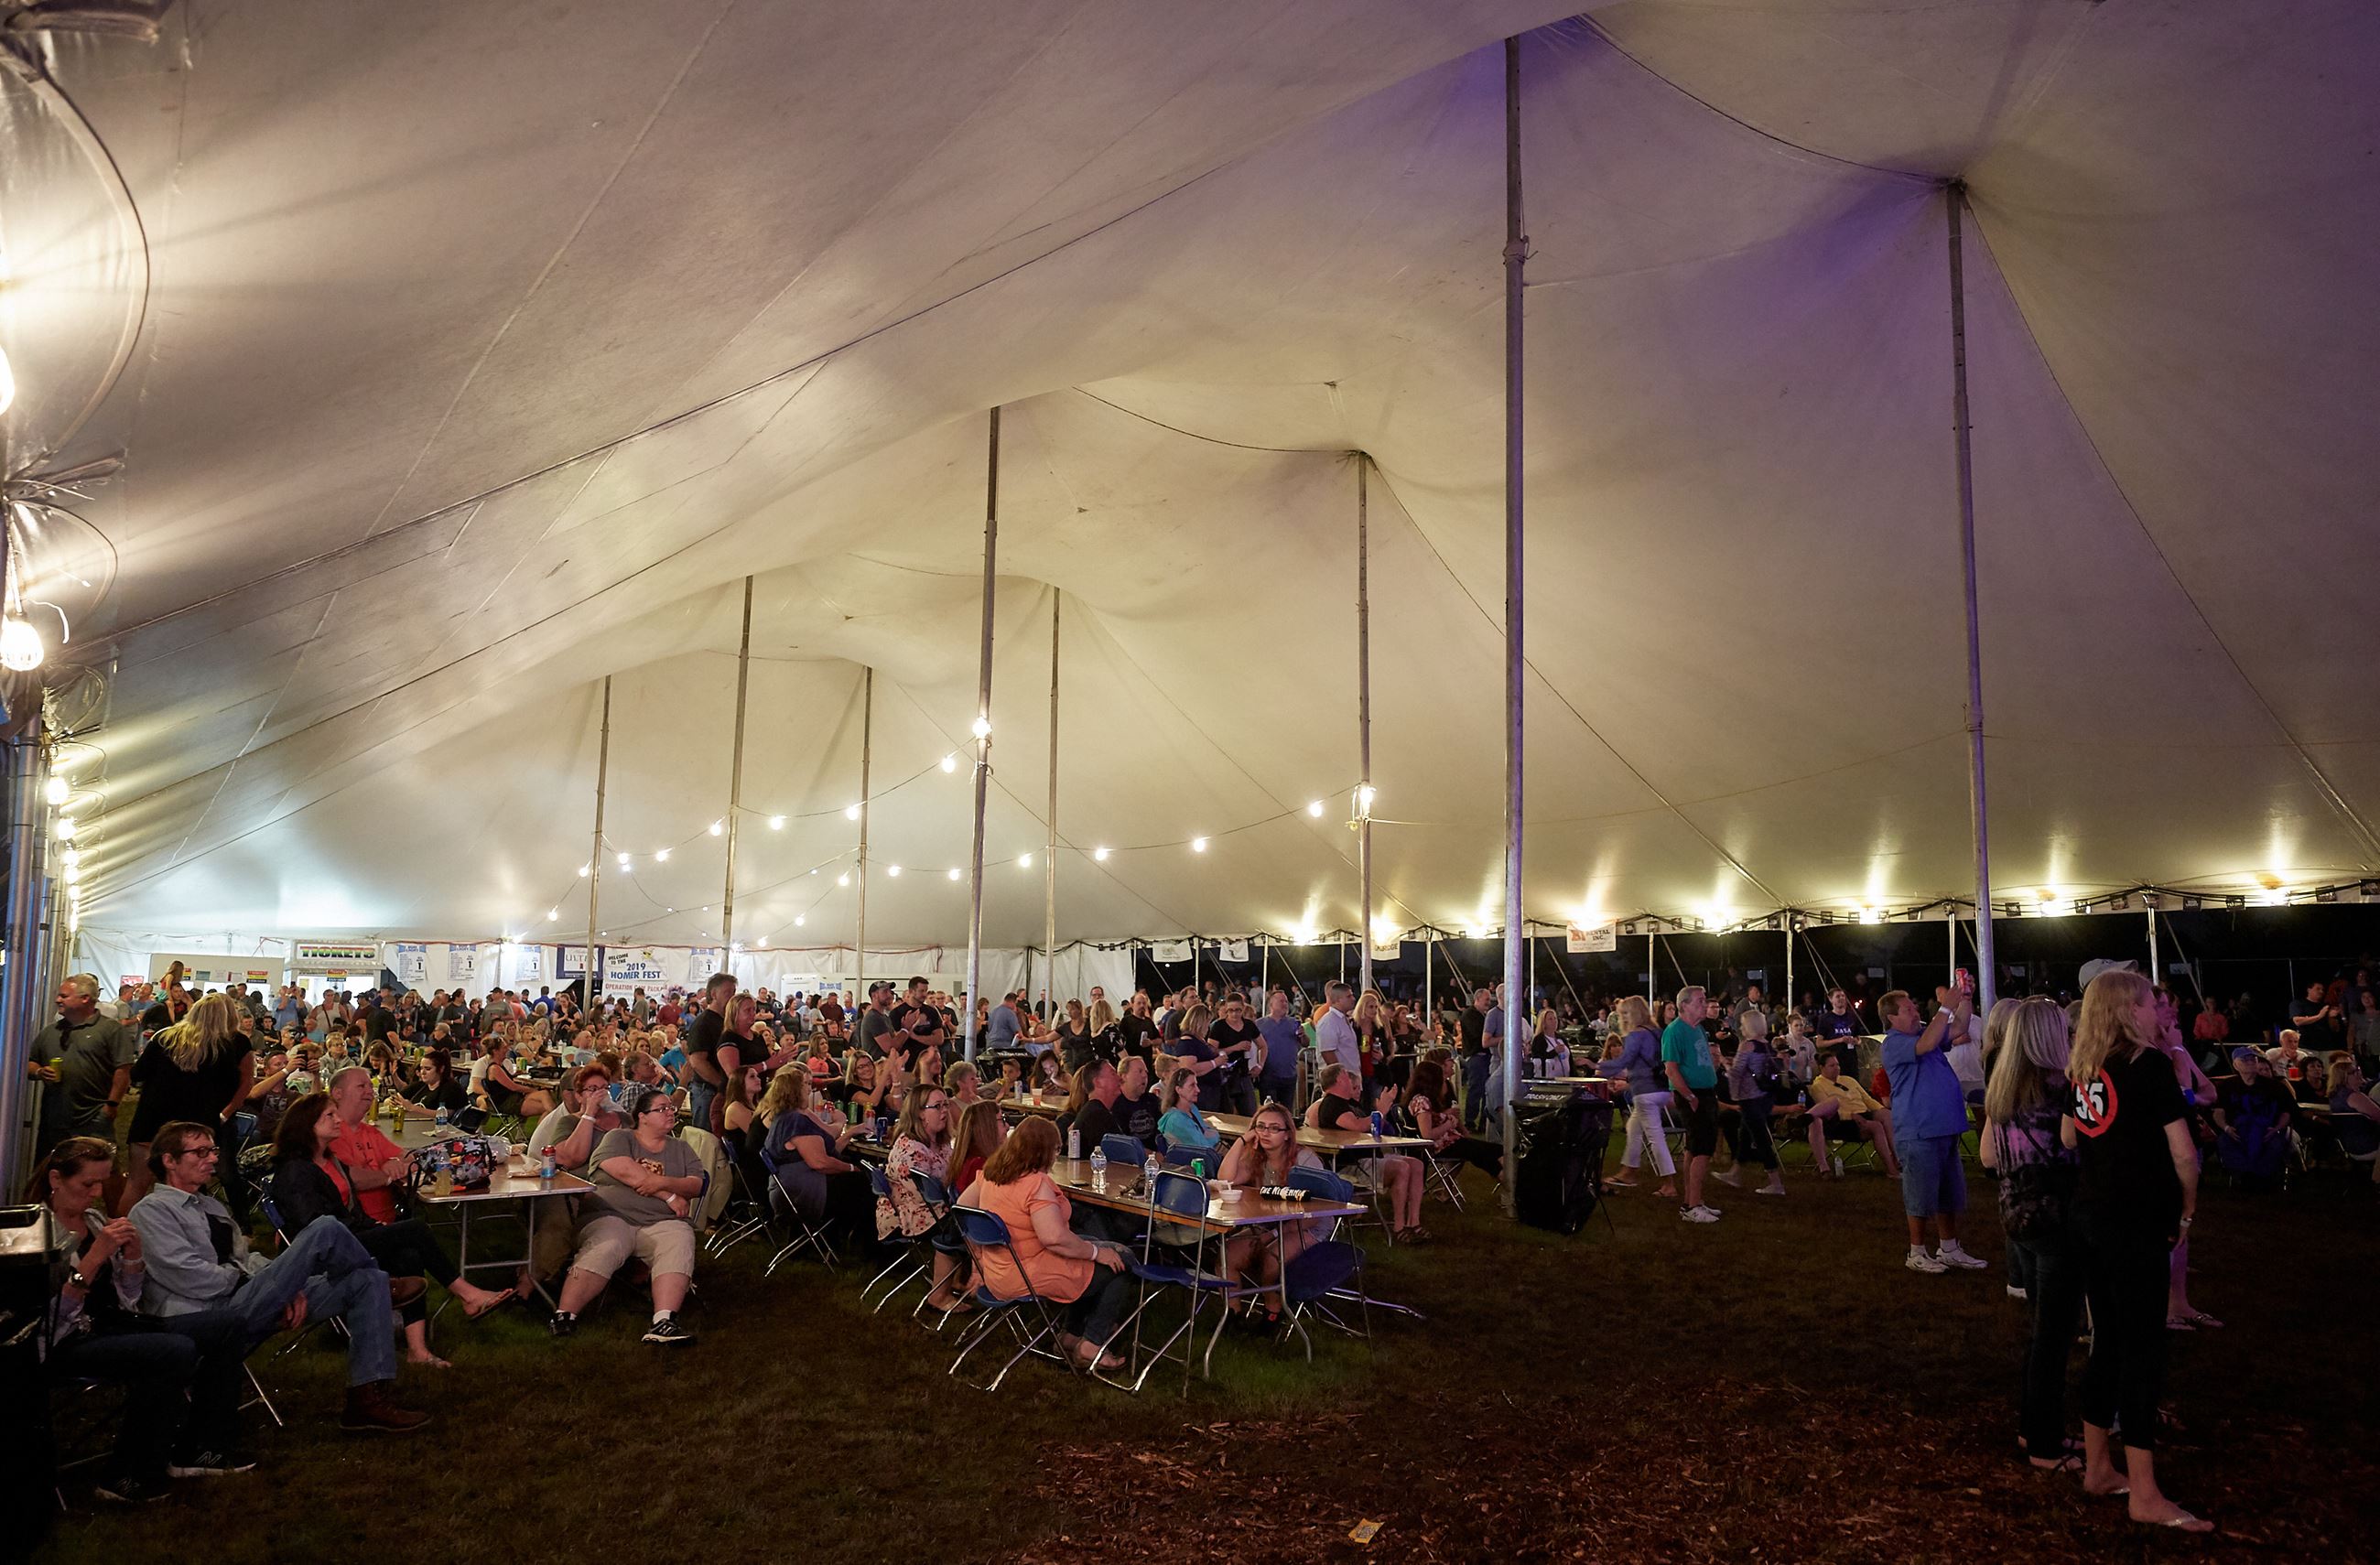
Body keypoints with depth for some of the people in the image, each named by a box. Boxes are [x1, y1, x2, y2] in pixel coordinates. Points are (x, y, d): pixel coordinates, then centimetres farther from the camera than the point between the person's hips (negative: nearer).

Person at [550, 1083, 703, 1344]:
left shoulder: (681, 1149, 22)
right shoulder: (619, 1138, 11)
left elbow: (696, 1186, 8)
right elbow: (626, 1172, -8)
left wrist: (662, 1182, -12)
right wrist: (669, 1196, -6)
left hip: (663, 1224, 2)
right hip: (613, 1217, -2)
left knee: (679, 1249, -29)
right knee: (601, 1250, -34)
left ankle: (663, 1322, -43)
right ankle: (565, 1316, -31)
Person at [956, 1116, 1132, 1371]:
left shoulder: (991, 1174, 1)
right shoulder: (1036, 1184, -26)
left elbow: (963, 1206, 15)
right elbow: (1054, 1237, -33)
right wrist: (1096, 1252, -21)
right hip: (1030, 1280, -10)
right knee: (1119, 1264, 3)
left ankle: (1074, 1333, 28)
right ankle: (1092, 1346, 8)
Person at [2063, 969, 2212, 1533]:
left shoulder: (2083, 1067, 8)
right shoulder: (2149, 1064, -12)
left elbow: (2067, 1138, 14)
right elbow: (2184, 1152, -13)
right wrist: (2187, 1210, 2)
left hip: (2091, 1215, 7)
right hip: (2136, 1223, -7)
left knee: (2107, 1343, 15)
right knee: (2142, 1350, -1)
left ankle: (2098, 1467, 24)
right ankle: (2144, 1495, 4)